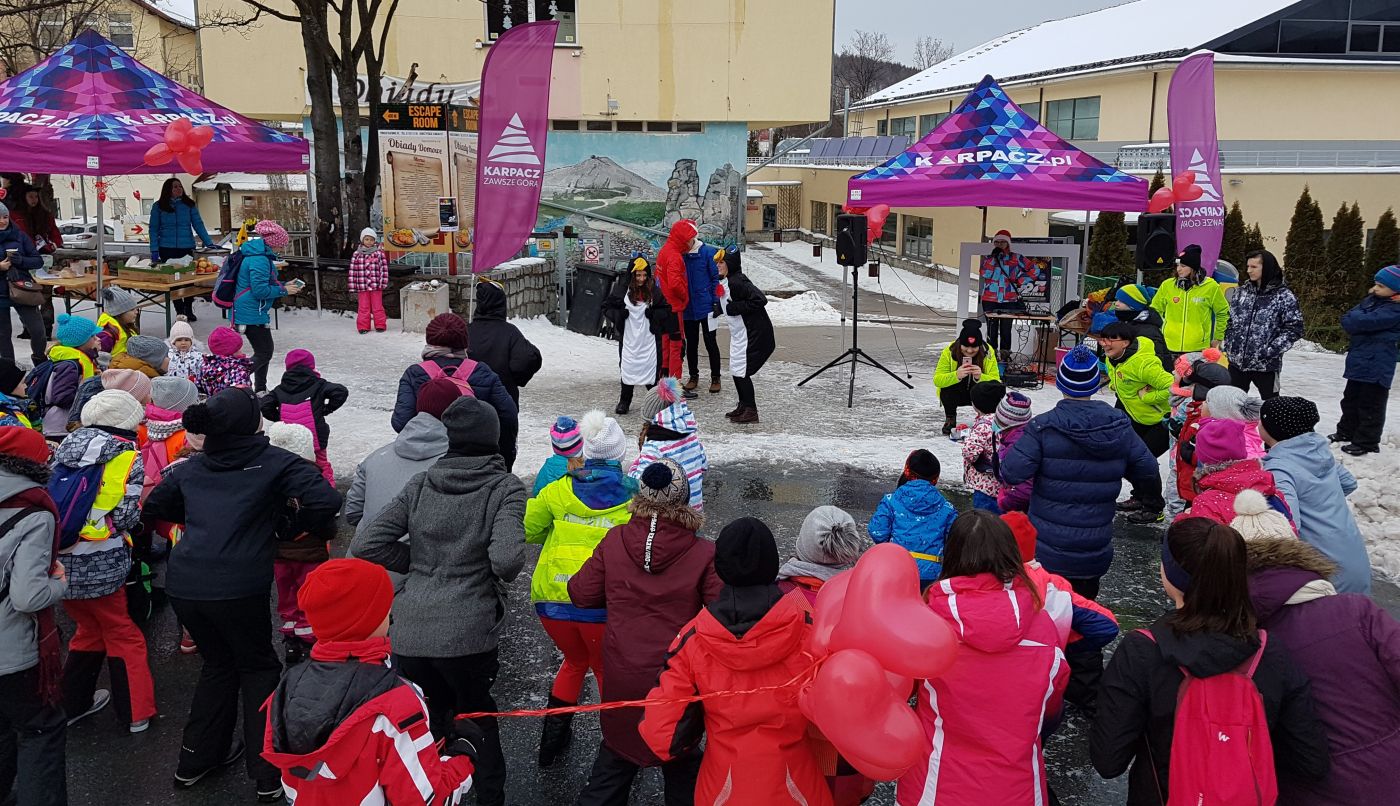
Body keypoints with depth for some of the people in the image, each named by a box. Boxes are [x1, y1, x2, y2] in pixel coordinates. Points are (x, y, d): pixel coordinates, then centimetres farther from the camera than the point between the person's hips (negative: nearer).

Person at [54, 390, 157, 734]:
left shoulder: (65, 448, 7)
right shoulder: (126, 456, -9)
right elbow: (127, 516, -14)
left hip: (61, 563, 6)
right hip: (101, 567, -6)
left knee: (88, 629, 25)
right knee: (123, 635, 10)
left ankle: (72, 704, 34)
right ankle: (137, 712, 16)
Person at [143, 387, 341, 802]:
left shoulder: (192, 467, 14)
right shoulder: (274, 463, -1)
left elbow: (155, 505, 28)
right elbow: (326, 500, -13)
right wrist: (301, 526, 5)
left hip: (182, 582, 5)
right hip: (237, 586, -5)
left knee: (218, 663, 27)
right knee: (259, 668, 15)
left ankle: (196, 760, 36)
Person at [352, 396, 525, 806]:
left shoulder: (420, 484, 6)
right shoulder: (505, 488, -5)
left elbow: (366, 545, 2)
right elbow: (507, 558, -20)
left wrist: (420, 563, 11)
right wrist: (500, 574, 2)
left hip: (408, 631, 3)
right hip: (467, 633, -3)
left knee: (426, 723, 22)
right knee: (479, 719, 20)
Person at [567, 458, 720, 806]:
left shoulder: (614, 541, -10)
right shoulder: (703, 553, -18)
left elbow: (581, 594, -1)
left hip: (622, 679, 2)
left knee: (615, 757, 23)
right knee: (682, 764, 22)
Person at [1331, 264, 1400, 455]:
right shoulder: (1372, 301, 10)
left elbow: (1363, 321, -27)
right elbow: (1352, 317, 5)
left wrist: (1351, 320, -8)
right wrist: (1353, 322, -16)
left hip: (1376, 366, -9)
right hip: (1359, 361, 9)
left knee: (1370, 404, -1)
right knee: (1351, 398, 20)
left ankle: (1367, 442, 7)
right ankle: (1347, 431, 35)